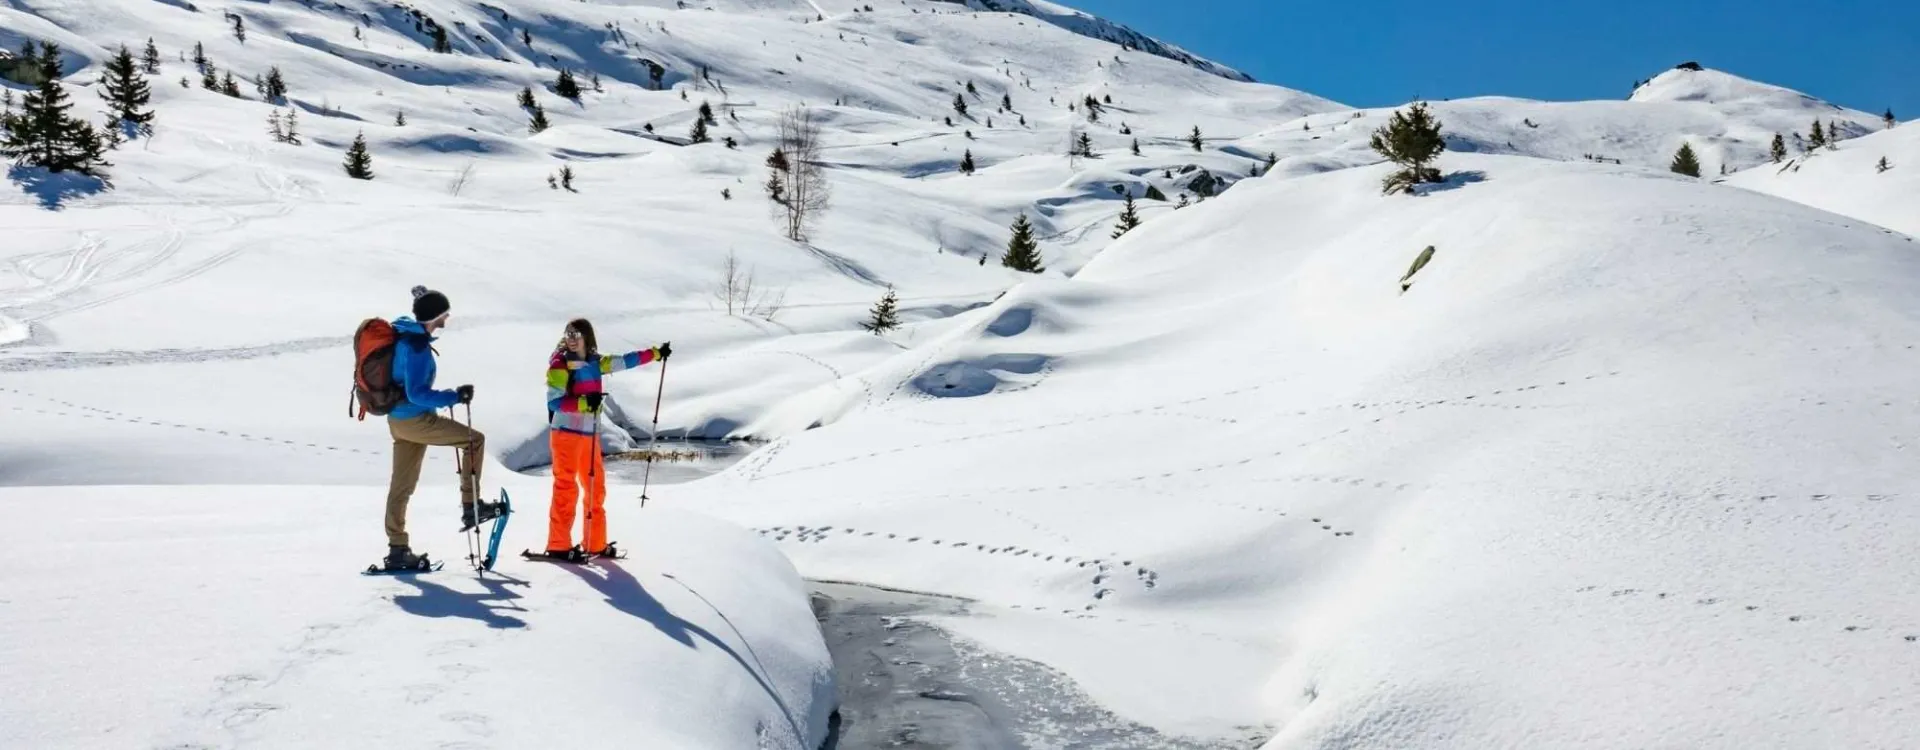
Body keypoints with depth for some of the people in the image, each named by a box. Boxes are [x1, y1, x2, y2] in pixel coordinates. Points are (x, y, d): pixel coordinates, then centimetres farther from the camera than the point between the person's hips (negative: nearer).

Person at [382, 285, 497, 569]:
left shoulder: (402, 335, 8)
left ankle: (397, 548, 18)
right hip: (416, 420, -10)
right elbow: (417, 393, -26)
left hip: (397, 419, 10)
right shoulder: (417, 346, -22)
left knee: (401, 484, 13)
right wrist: (455, 397, -23)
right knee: (474, 439, 1)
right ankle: (470, 506, 4)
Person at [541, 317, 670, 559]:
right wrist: (584, 402, -26)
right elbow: (554, 401, -14)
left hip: (590, 434, 7)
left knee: (596, 488, 10)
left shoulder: (595, 362, 11)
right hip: (566, 432, -7)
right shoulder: (560, 364, -6)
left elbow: (624, 361, 20)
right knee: (566, 487, -8)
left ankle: (596, 544, 18)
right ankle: (558, 545, -5)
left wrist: (656, 353, 20)